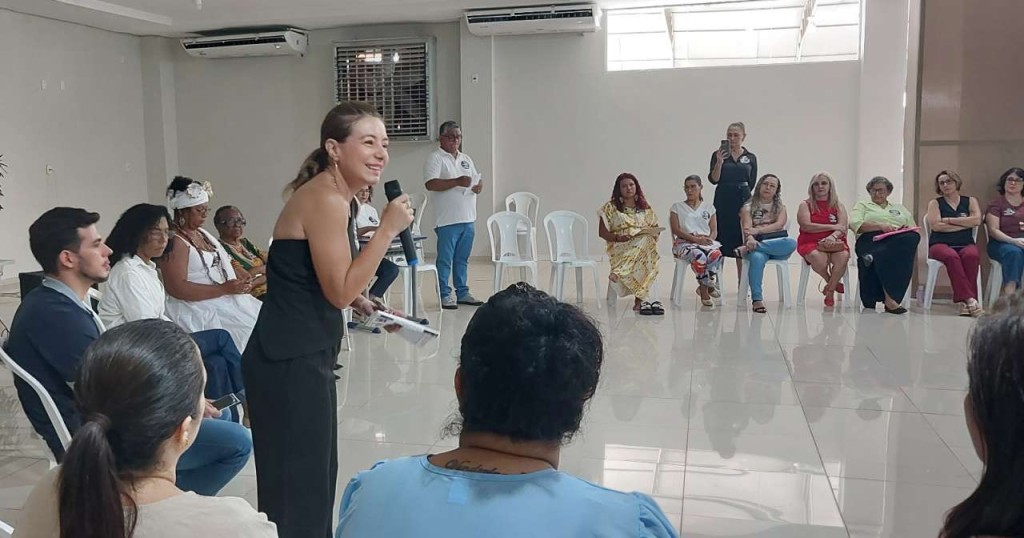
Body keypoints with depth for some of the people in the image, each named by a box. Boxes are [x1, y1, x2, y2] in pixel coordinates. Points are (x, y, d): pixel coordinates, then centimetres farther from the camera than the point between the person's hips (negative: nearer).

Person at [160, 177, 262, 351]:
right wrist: (224, 289, -19)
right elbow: (176, 288, -19)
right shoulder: (174, 241, -11)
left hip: (223, 301, 9)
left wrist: (238, 283, 1)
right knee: (250, 329, -22)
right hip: (198, 309, -9)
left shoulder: (201, 233, 17)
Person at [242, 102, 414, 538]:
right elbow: (339, 290, -19)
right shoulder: (325, 199, -18)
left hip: (306, 354, 10)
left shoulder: (335, 196, 11)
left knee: (315, 478, 20)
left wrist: (361, 302, 8)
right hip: (290, 360, -10)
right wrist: (388, 229, -19)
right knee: (297, 486, 0)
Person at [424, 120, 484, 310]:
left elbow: (476, 180, 25)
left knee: (462, 259, 13)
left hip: (468, 218, 7)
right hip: (448, 220, -7)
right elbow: (431, 184, -17)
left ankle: (462, 292, 21)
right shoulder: (435, 158, -4)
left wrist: (479, 185, 0)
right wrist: (457, 182, -23)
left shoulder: (466, 159, 19)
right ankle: (444, 295, 5)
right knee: (445, 260, -2)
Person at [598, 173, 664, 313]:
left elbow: (655, 229, 19)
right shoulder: (610, 207, 9)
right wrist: (617, 237, -13)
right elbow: (602, 232, 5)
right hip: (619, 247, -3)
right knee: (641, 257, -38)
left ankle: (618, 272, -43)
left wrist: (655, 232, -7)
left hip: (645, 244, 3)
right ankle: (640, 299, -41)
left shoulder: (645, 208, 20)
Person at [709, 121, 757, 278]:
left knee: (741, 241, 2)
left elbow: (752, 184, 11)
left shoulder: (751, 158, 7)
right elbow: (713, 180, -8)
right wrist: (719, 162, -20)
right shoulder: (718, 154, 2)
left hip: (743, 202, 1)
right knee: (721, 238, -1)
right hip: (723, 202, -1)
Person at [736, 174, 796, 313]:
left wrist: (758, 230, -16)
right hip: (756, 244, -2)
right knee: (757, 258, -39)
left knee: (791, 243, -35)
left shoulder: (780, 207, 21)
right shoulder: (748, 207, 15)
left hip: (776, 245, 2)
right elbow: (747, 228, -3)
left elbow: (779, 224, 0)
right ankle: (757, 299, -37)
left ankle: (747, 249, -33)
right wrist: (750, 238, -28)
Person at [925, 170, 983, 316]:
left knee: (971, 255, -35)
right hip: (941, 244, -1)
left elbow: (977, 220, -1)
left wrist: (949, 220, -1)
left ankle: (963, 300, -38)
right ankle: (969, 299, -41)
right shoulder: (935, 203, 15)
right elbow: (935, 226, -4)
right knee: (951, 256, -37)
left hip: (966, 244, 1)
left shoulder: (970, 201, 19)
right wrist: (965, 223, 1)